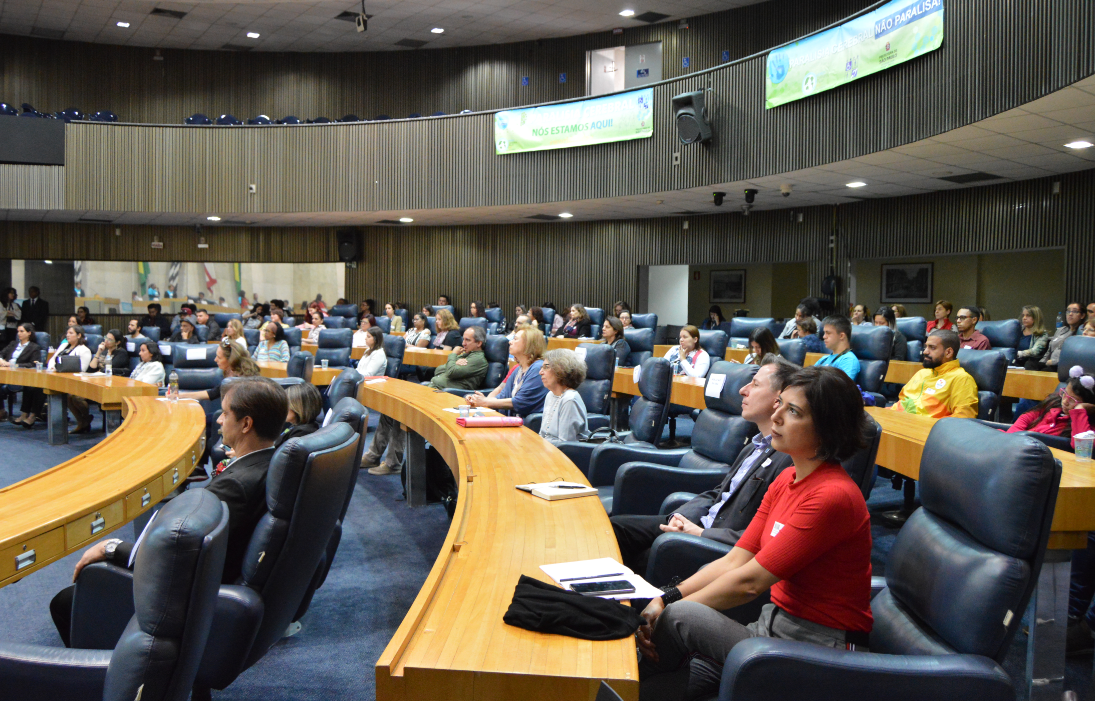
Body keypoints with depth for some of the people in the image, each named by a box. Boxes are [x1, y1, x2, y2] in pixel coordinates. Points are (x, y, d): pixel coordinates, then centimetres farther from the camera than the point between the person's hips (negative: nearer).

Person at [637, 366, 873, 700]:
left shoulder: (832, 496, -21)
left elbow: (750, 581, -20)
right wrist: (665, 599, -9)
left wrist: (673, 608, -11)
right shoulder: (787, 480, 7)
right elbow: (734, 560, 3)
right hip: (776, 625, 7)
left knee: (680, 618, -18)